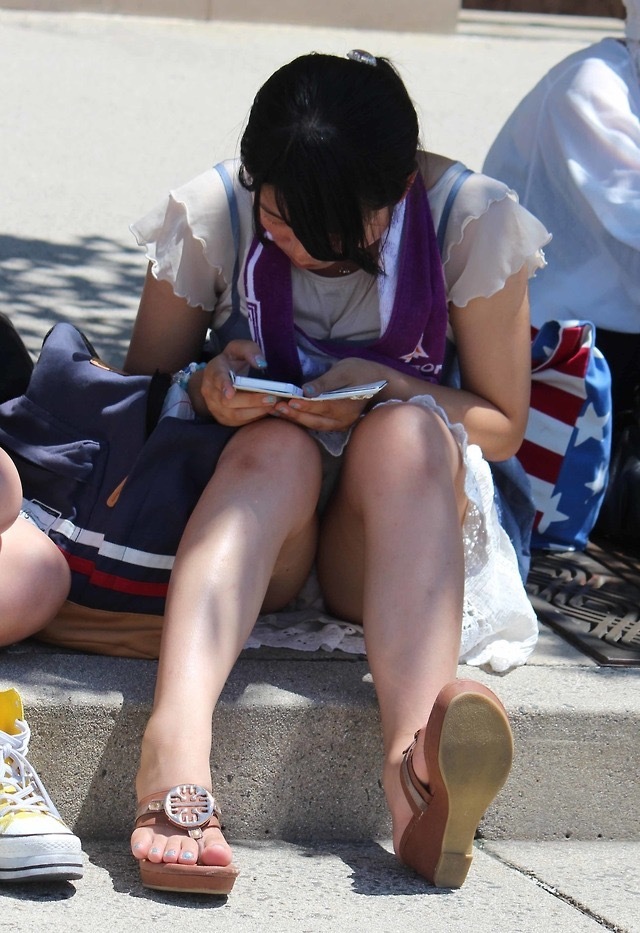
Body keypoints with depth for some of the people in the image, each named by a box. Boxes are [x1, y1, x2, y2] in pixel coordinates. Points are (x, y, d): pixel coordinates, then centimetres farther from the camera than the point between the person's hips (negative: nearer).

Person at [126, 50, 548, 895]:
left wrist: (386, 388, -20)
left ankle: (414, 755, -61)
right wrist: (206, 388, -20)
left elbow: (502, 426, 0)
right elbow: (141, 383, 4)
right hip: (245, 499, 0)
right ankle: (176, 746, -61)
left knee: (406, 433, -34)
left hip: (399, 527, 0)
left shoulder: (473, 220, -9)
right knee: (279, 444, -34)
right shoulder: (211, 216, -8)